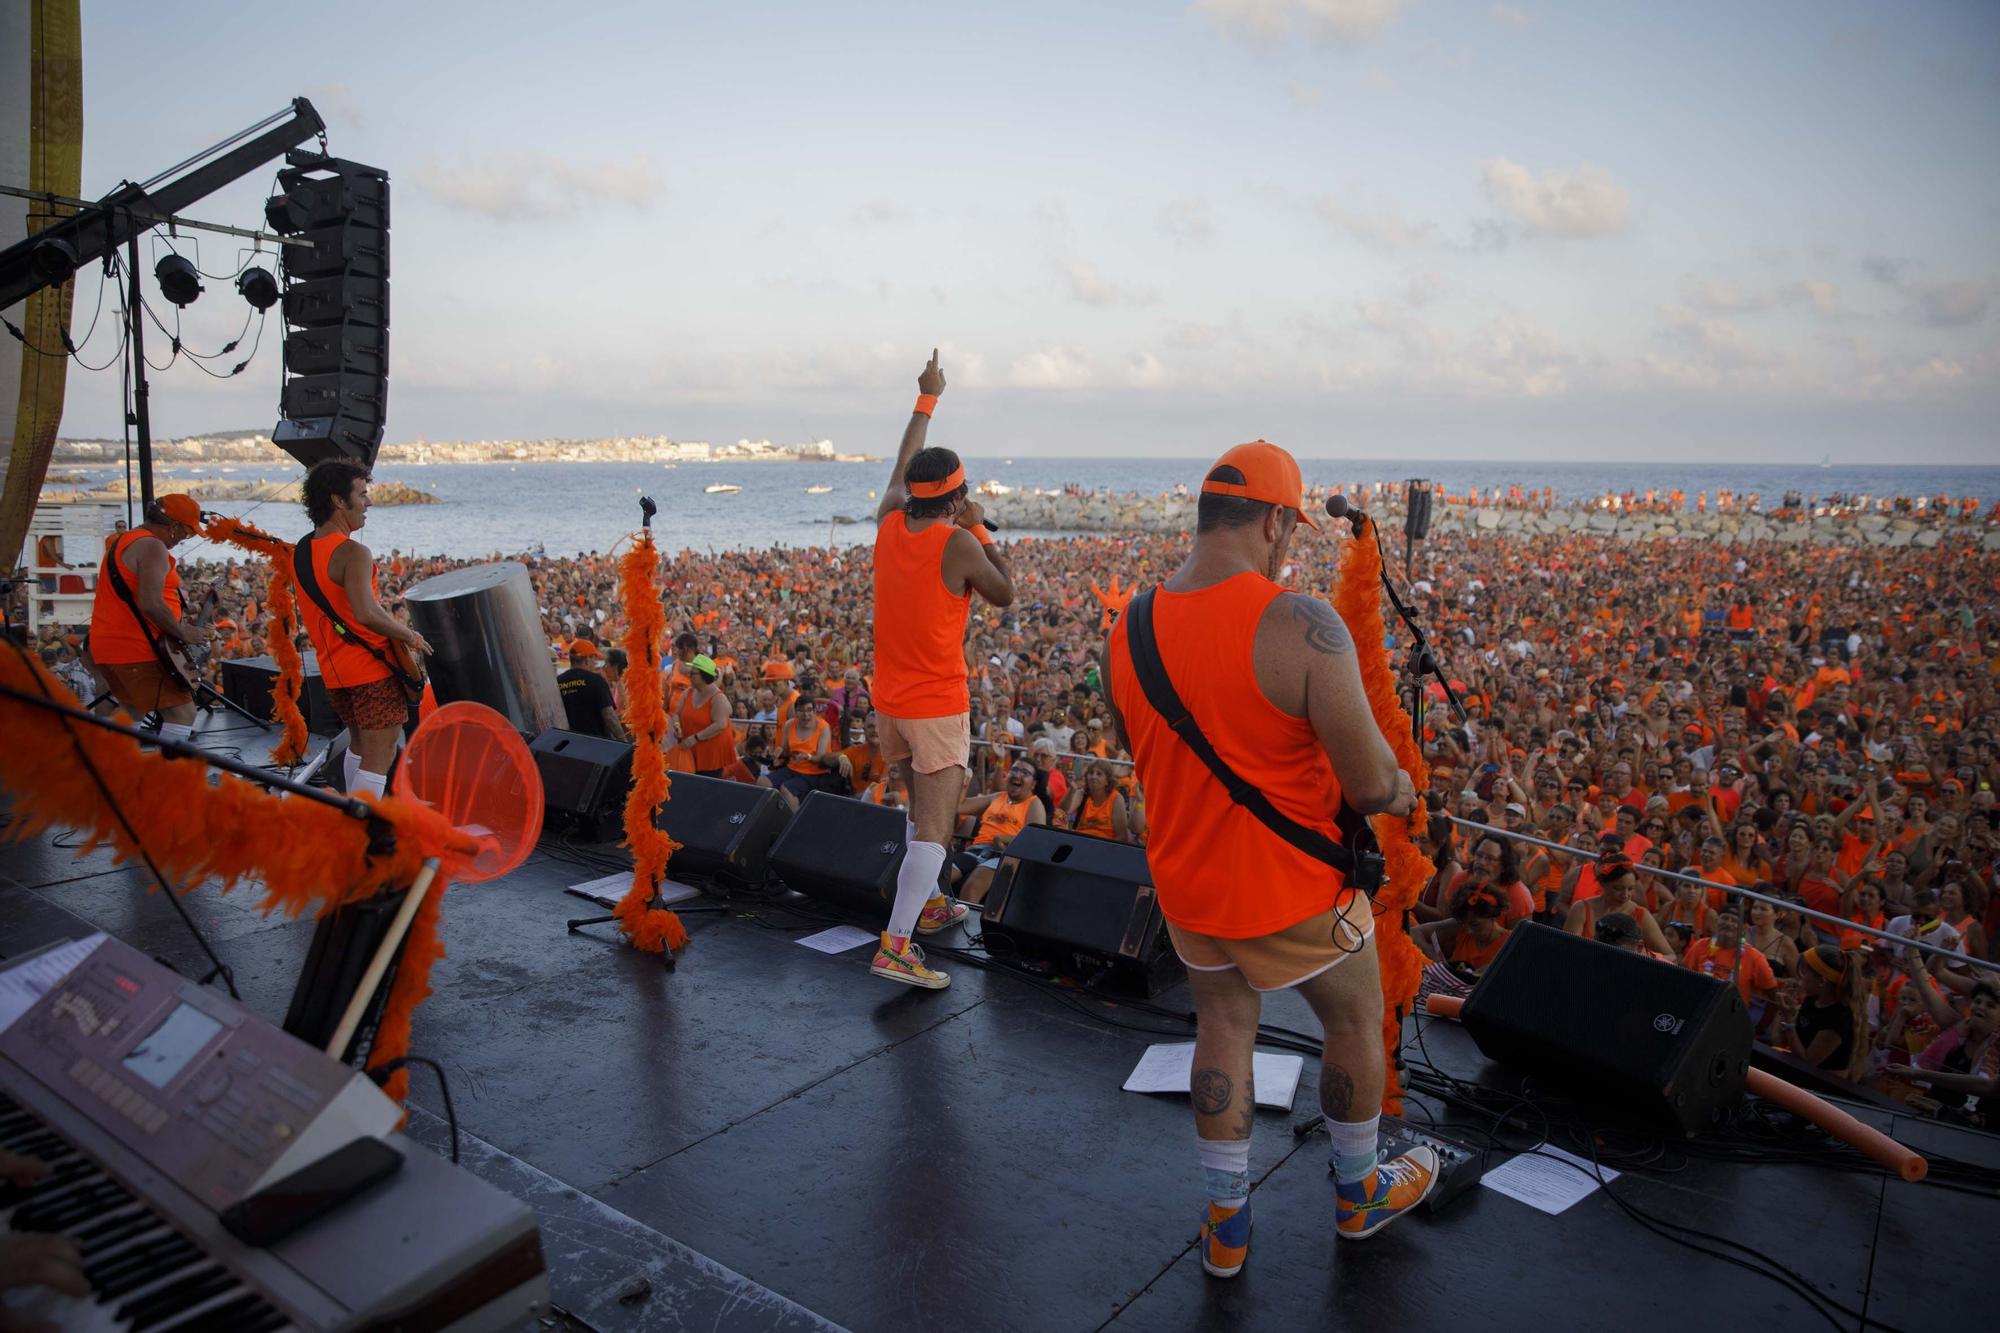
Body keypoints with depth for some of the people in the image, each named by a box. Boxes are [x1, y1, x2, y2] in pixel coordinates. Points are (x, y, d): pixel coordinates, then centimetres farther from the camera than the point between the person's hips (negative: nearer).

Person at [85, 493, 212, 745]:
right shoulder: (153, 547, -14)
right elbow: (150, 604, -25)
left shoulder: (120, 541, 19)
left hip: (106, 646, 10)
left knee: (131, 714, 24)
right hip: (137, 650, -10)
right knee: (182, 713, -10)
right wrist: (183, 633, -12)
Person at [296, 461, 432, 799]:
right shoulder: (352, 552, -19)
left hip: (332, 668, 9)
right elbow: (366, 613, -32)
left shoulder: (304, 549, 10)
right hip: (371, 668, -9)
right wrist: (410, 636, -18)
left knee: (360, 743, 25)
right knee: (380, 756, -4)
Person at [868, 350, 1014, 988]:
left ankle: (926, 903, 37)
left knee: (920, 806, 25)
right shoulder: (958, 544, -17)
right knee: (933, 827, -6)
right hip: (938, 704, -7)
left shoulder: (888, 522, 0)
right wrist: (981, 529, 3)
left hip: (888, 697, 7)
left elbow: (902, 467, 18)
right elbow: (1004, 594, -2)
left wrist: (927, 399, 29)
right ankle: (896, 946, -13)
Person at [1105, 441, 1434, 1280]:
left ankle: (1226, 1223, 35)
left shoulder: (1129, 630, -6)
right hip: (1290, 886, -4)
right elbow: (1372, 784, -23)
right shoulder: (1301, 627, -26)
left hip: (1186, 881, 5)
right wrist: (1401, 792, 0)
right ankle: (1359, 1195, 44)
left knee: (1223, 1029, 23)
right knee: (1355, 1022, 21)